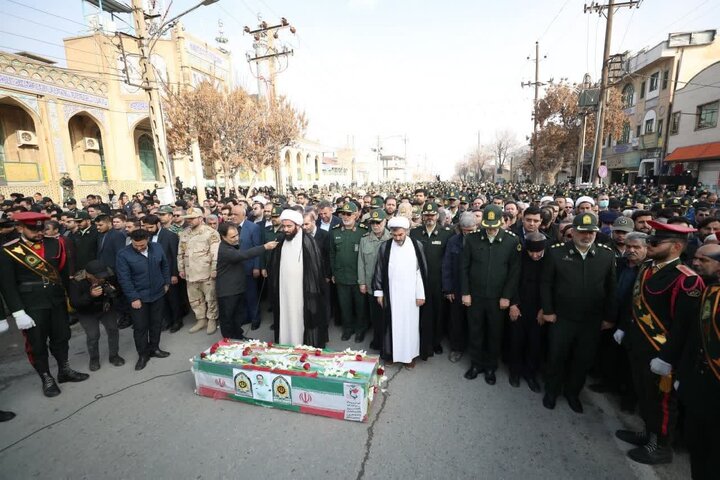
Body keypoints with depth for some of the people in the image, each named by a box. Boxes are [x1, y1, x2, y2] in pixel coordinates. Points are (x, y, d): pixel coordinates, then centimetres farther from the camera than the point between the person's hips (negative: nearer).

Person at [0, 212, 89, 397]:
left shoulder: (54, 244, 1)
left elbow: (64, 271, 6)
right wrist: (18, 313, -14)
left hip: (57, 301, 3)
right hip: (31, 306, -3)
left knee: (61, 338, 16)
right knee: (37, 344, 11)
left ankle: (65, 370, 34)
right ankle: (46, 379, 28)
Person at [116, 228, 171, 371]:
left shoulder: (157, 248, -5)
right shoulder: (124, 255, -15)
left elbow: (165, 266, 9)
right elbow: (124, 278, -13)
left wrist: (166, 283, 8)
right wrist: (133, 298, -14)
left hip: (158, 293, 3)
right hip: (138, 296, -3)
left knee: (156, 323, 14)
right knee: (140, 326, 5)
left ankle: (154, 348, 32)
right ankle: (143, 354, 23)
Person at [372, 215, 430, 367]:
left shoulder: (417, 246, -6)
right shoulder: (385, 247, -4)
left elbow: (421, 271, -3)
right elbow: (379, 271, 3)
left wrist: (421, 294, -4)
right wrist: (379, 292, 2)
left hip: (411, 294, -1)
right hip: (391, 294, 1)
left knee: (410, 323, 9)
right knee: (392, 323, 9)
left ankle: (410, 354, 24)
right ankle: (392, 352, 25)